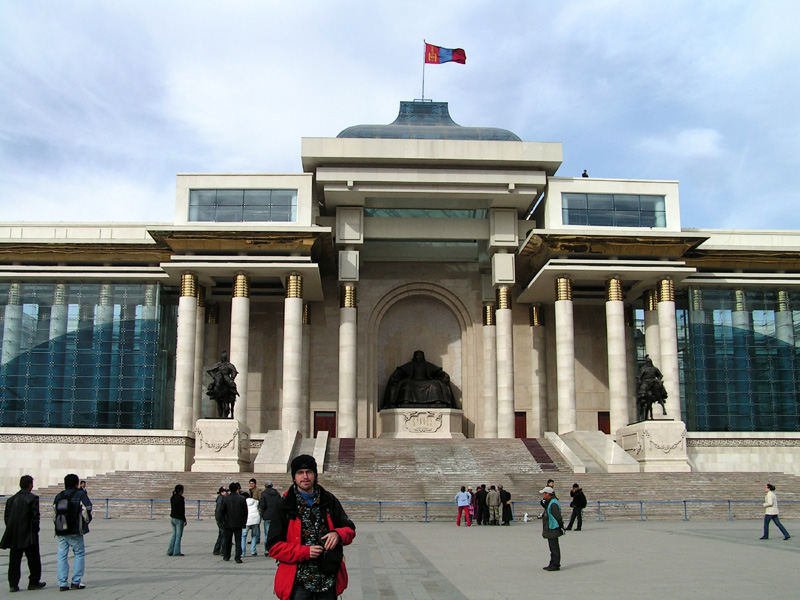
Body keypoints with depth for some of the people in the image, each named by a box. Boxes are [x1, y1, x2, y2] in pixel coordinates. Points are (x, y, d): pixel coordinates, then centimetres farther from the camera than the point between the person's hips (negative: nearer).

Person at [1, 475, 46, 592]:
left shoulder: (11, 499, 8)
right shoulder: (32, 498, -10)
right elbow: (35, 516, -14)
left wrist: (11, 529, 14)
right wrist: (35, 529, -1)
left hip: (13, 536, 5)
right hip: (28, 534, -5)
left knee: (14, 560, 9)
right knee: (33, 559, 7)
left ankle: (13, 584, 7)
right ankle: (34, 582, 13)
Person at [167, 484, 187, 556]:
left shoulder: (172, 498, 7)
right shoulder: (180, 498, -18)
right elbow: (181, 510, -20)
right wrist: (184, 520, -14)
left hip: (172, 518, 8)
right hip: (179, 519, -8)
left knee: (174, 535, 15)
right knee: (178, 536, 1)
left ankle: (170, 551, 14)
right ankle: (176, 552, 3)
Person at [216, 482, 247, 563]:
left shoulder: (225, 499, -5)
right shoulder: (242, 499, -6)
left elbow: (221, 511, 0)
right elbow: (245, 511, -1)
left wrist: (223, 520, 13)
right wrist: (244, 522, 9)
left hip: (228, 524, 1)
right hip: (239, 523, -1)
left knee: (227, 540, 15)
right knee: (238, 540, 0)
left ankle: (226, 556, 25)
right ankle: (238, 557, -7)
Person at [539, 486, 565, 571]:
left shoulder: (553, 504, -21)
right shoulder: (549, 503, 13)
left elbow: (558, 517, -22)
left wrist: (561, 526, -14)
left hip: (553, 529, -11)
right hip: (550, 529, 11)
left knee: (554, 547, -5)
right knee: (552, 547, 16)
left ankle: (555, 565, 0)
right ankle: (553, 564, 24)